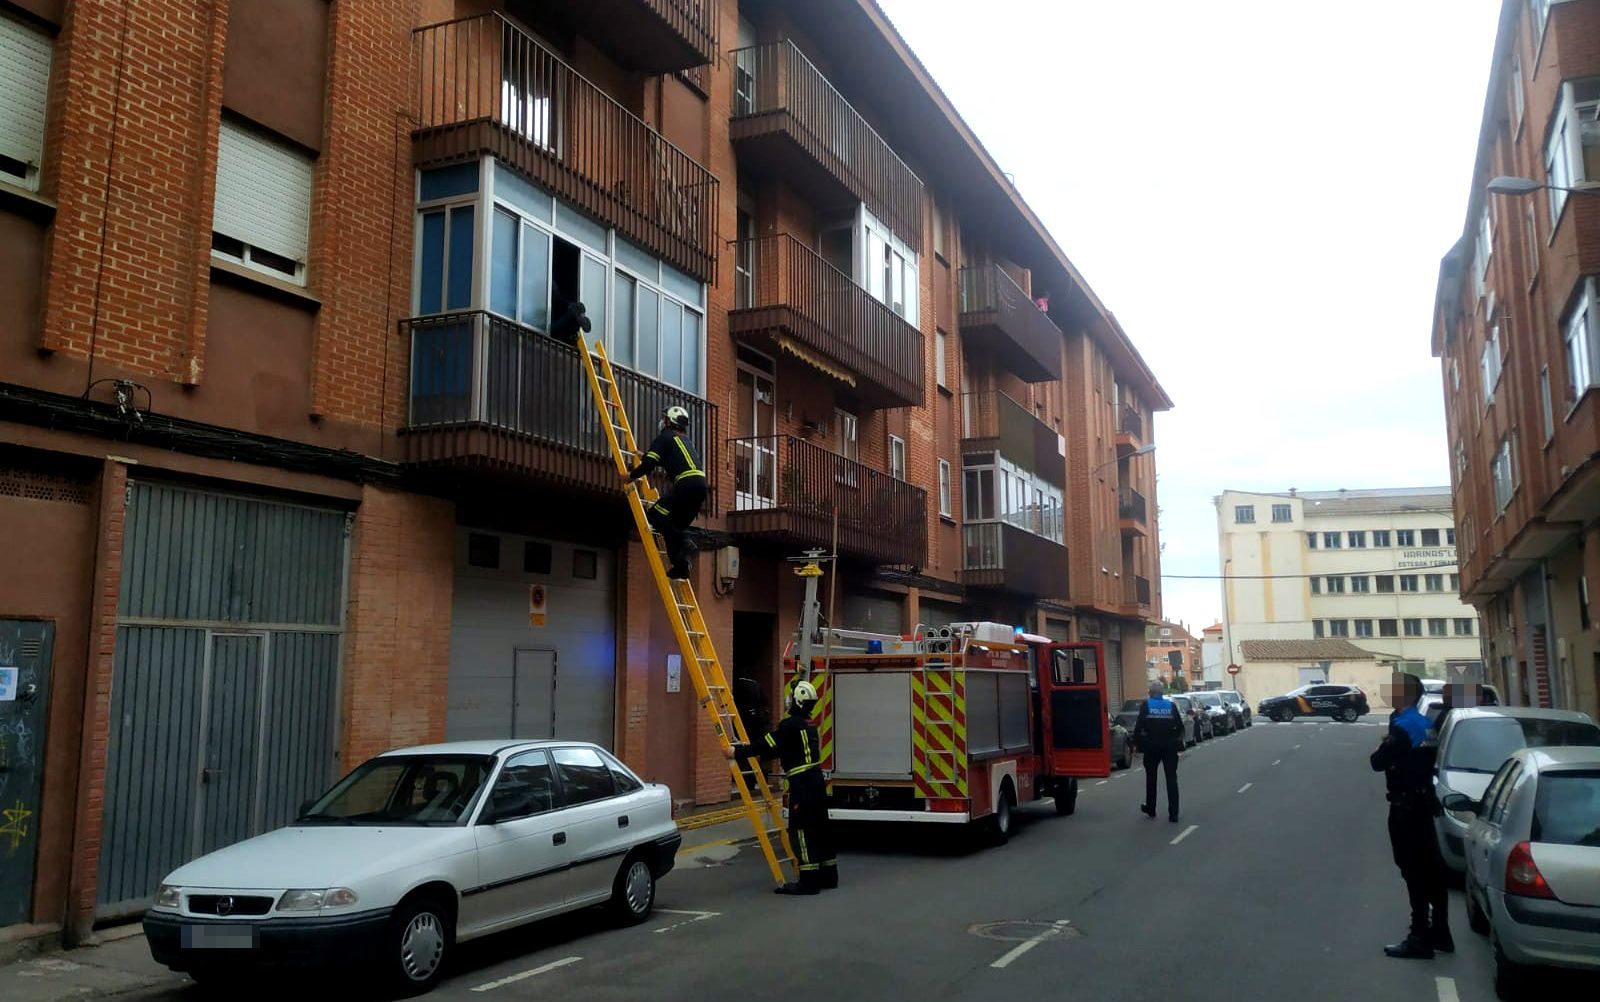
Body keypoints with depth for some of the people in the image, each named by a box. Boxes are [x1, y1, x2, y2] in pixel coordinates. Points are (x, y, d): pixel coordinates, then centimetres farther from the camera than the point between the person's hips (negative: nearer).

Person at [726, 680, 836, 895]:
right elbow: (781, 749, 24)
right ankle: (828, 874, 21)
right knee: (819, 828, 14)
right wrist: (760, 755, 29)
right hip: (816, 781, 9)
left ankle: (808, 880, -6)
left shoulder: (791, 725, -14)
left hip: (802, 784, -9)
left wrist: (738, 752, -11)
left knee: (800, 830, -6)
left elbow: (768, 746, -16)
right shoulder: (808, 725, 16)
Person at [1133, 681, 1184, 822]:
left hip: (1151, 747, -1)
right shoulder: (1171, 705, 0)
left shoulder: (1146, 706, -6)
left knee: (1151, 778, 17)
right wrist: (1177, 740, 15)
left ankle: (1150, 808, 27)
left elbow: (1139, 726, -12)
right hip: (1169, 747, 1)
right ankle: (1173, 813, -2)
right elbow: (1180, 727, 0)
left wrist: (1136, 741, 0)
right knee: (1171, 779, 3)